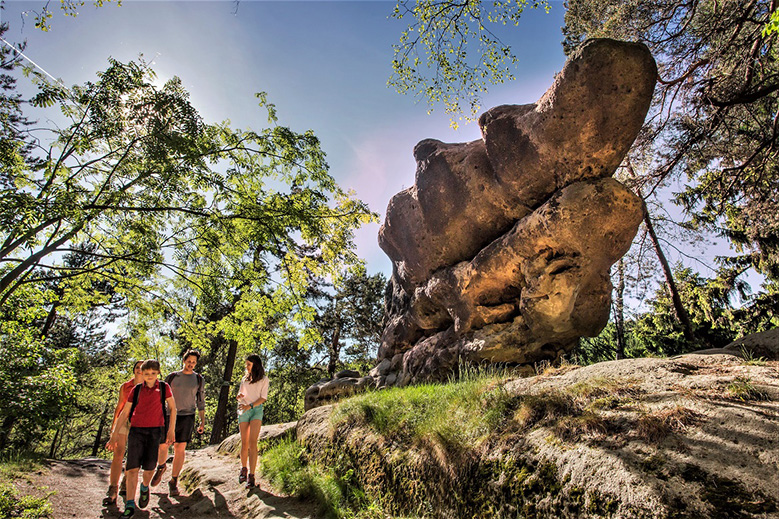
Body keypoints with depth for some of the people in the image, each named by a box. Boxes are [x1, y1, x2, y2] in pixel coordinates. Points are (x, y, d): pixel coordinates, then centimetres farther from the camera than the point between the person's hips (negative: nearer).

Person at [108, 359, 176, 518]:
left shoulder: (164, 388, 2)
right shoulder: (137, 390, 5)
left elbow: (172, 408, 5)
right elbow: (125, 412, 12)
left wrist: (171, 430, 0)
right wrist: (115, 433, 10)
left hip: (155, 431, -1)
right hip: (136, 430, 1)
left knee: (149, 467, 3)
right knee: (133, 467, -4)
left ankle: (145, 487, 35)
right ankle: (130, 505, 5)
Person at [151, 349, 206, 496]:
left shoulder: (198, 379, 8)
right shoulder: (172, 377, 5)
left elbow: (200, 401, 12)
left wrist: (202, 422, 7)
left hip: (187, 417, 0)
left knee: (180, 449, -1)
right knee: (162, 445, 1)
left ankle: (174, 481, 13)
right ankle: (161, 466, 34)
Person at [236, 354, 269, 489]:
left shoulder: (264, 380, 4)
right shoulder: (245, 378, 16)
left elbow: (263, 398, -2)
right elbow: (239, 394, 20)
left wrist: (250, 405, -16)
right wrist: (239, 396, -4)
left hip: (256, 410, -3)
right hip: (243, 411, 4)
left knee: (252, 442, -14)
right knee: (244, 443, 4)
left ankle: (251, 476, -14)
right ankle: (243, 469, 25)